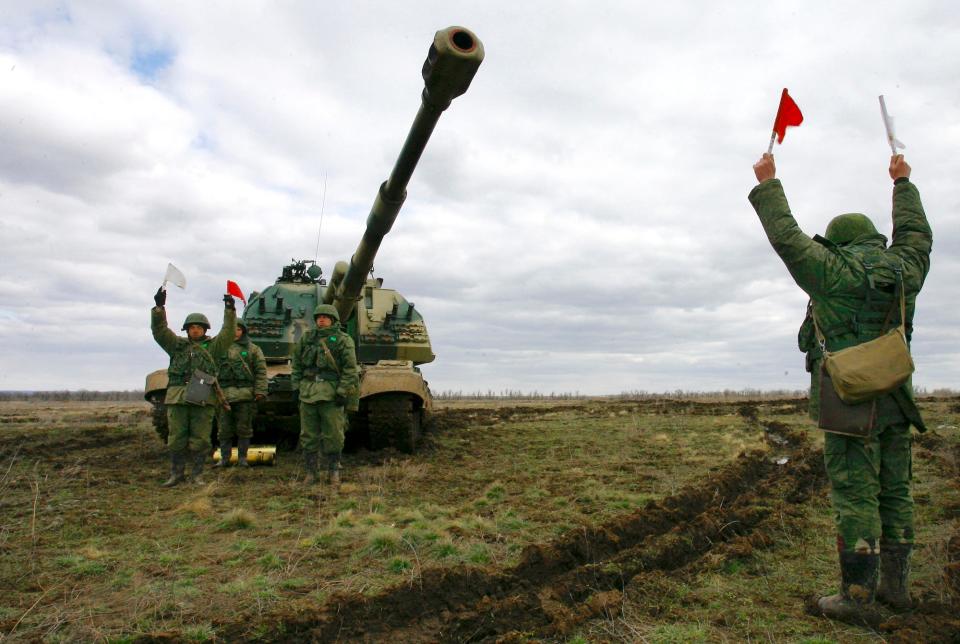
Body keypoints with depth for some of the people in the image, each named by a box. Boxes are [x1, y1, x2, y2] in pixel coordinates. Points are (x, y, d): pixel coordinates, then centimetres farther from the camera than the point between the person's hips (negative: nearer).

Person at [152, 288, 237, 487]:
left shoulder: (212, 346, 12)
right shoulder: (177, 345, 15)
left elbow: (228, 333, 0)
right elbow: (159, 330, 5)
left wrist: (230, 310, -8)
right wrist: (159, 307, -6)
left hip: (203, 398, -1)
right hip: (177, 397, 1)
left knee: (200, 439, 1)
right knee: (176, 439, 5)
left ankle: (196, 474, 11)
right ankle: (176, 474, 17)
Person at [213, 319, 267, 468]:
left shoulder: (252, 349, 8)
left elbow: (261, 371, 3)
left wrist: (260, 391, -7)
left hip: (245, 395, -2)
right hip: (223, 394, 2)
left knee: (244, 428, 2)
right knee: (224, 429, 5)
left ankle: (242, 458, 11)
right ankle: (224, 458, 14)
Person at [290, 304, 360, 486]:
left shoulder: (343, 340, 0)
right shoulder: (306, 338, 13)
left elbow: (350, 369, -5)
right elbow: (296, 364, 17)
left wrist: (342, 392, -11)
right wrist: (296, 386, 9)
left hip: (331, 395, -4)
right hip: (308, 394, 4)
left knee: (333, 436, -1)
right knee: (308, 436, 7)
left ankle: (333, 473, 12)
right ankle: (310, 473, 17)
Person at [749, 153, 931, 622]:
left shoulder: (833, 272, -5)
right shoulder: (904, 268, 11)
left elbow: (786, 237, 0)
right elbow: (916, 234, 30)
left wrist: (767, 184, 11)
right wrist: (903, 183, 43)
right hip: (895, 398, 6)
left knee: (854, 494, -5)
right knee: (894, 491, 13)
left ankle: (856, 596, -1)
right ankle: (895, 584, 23)